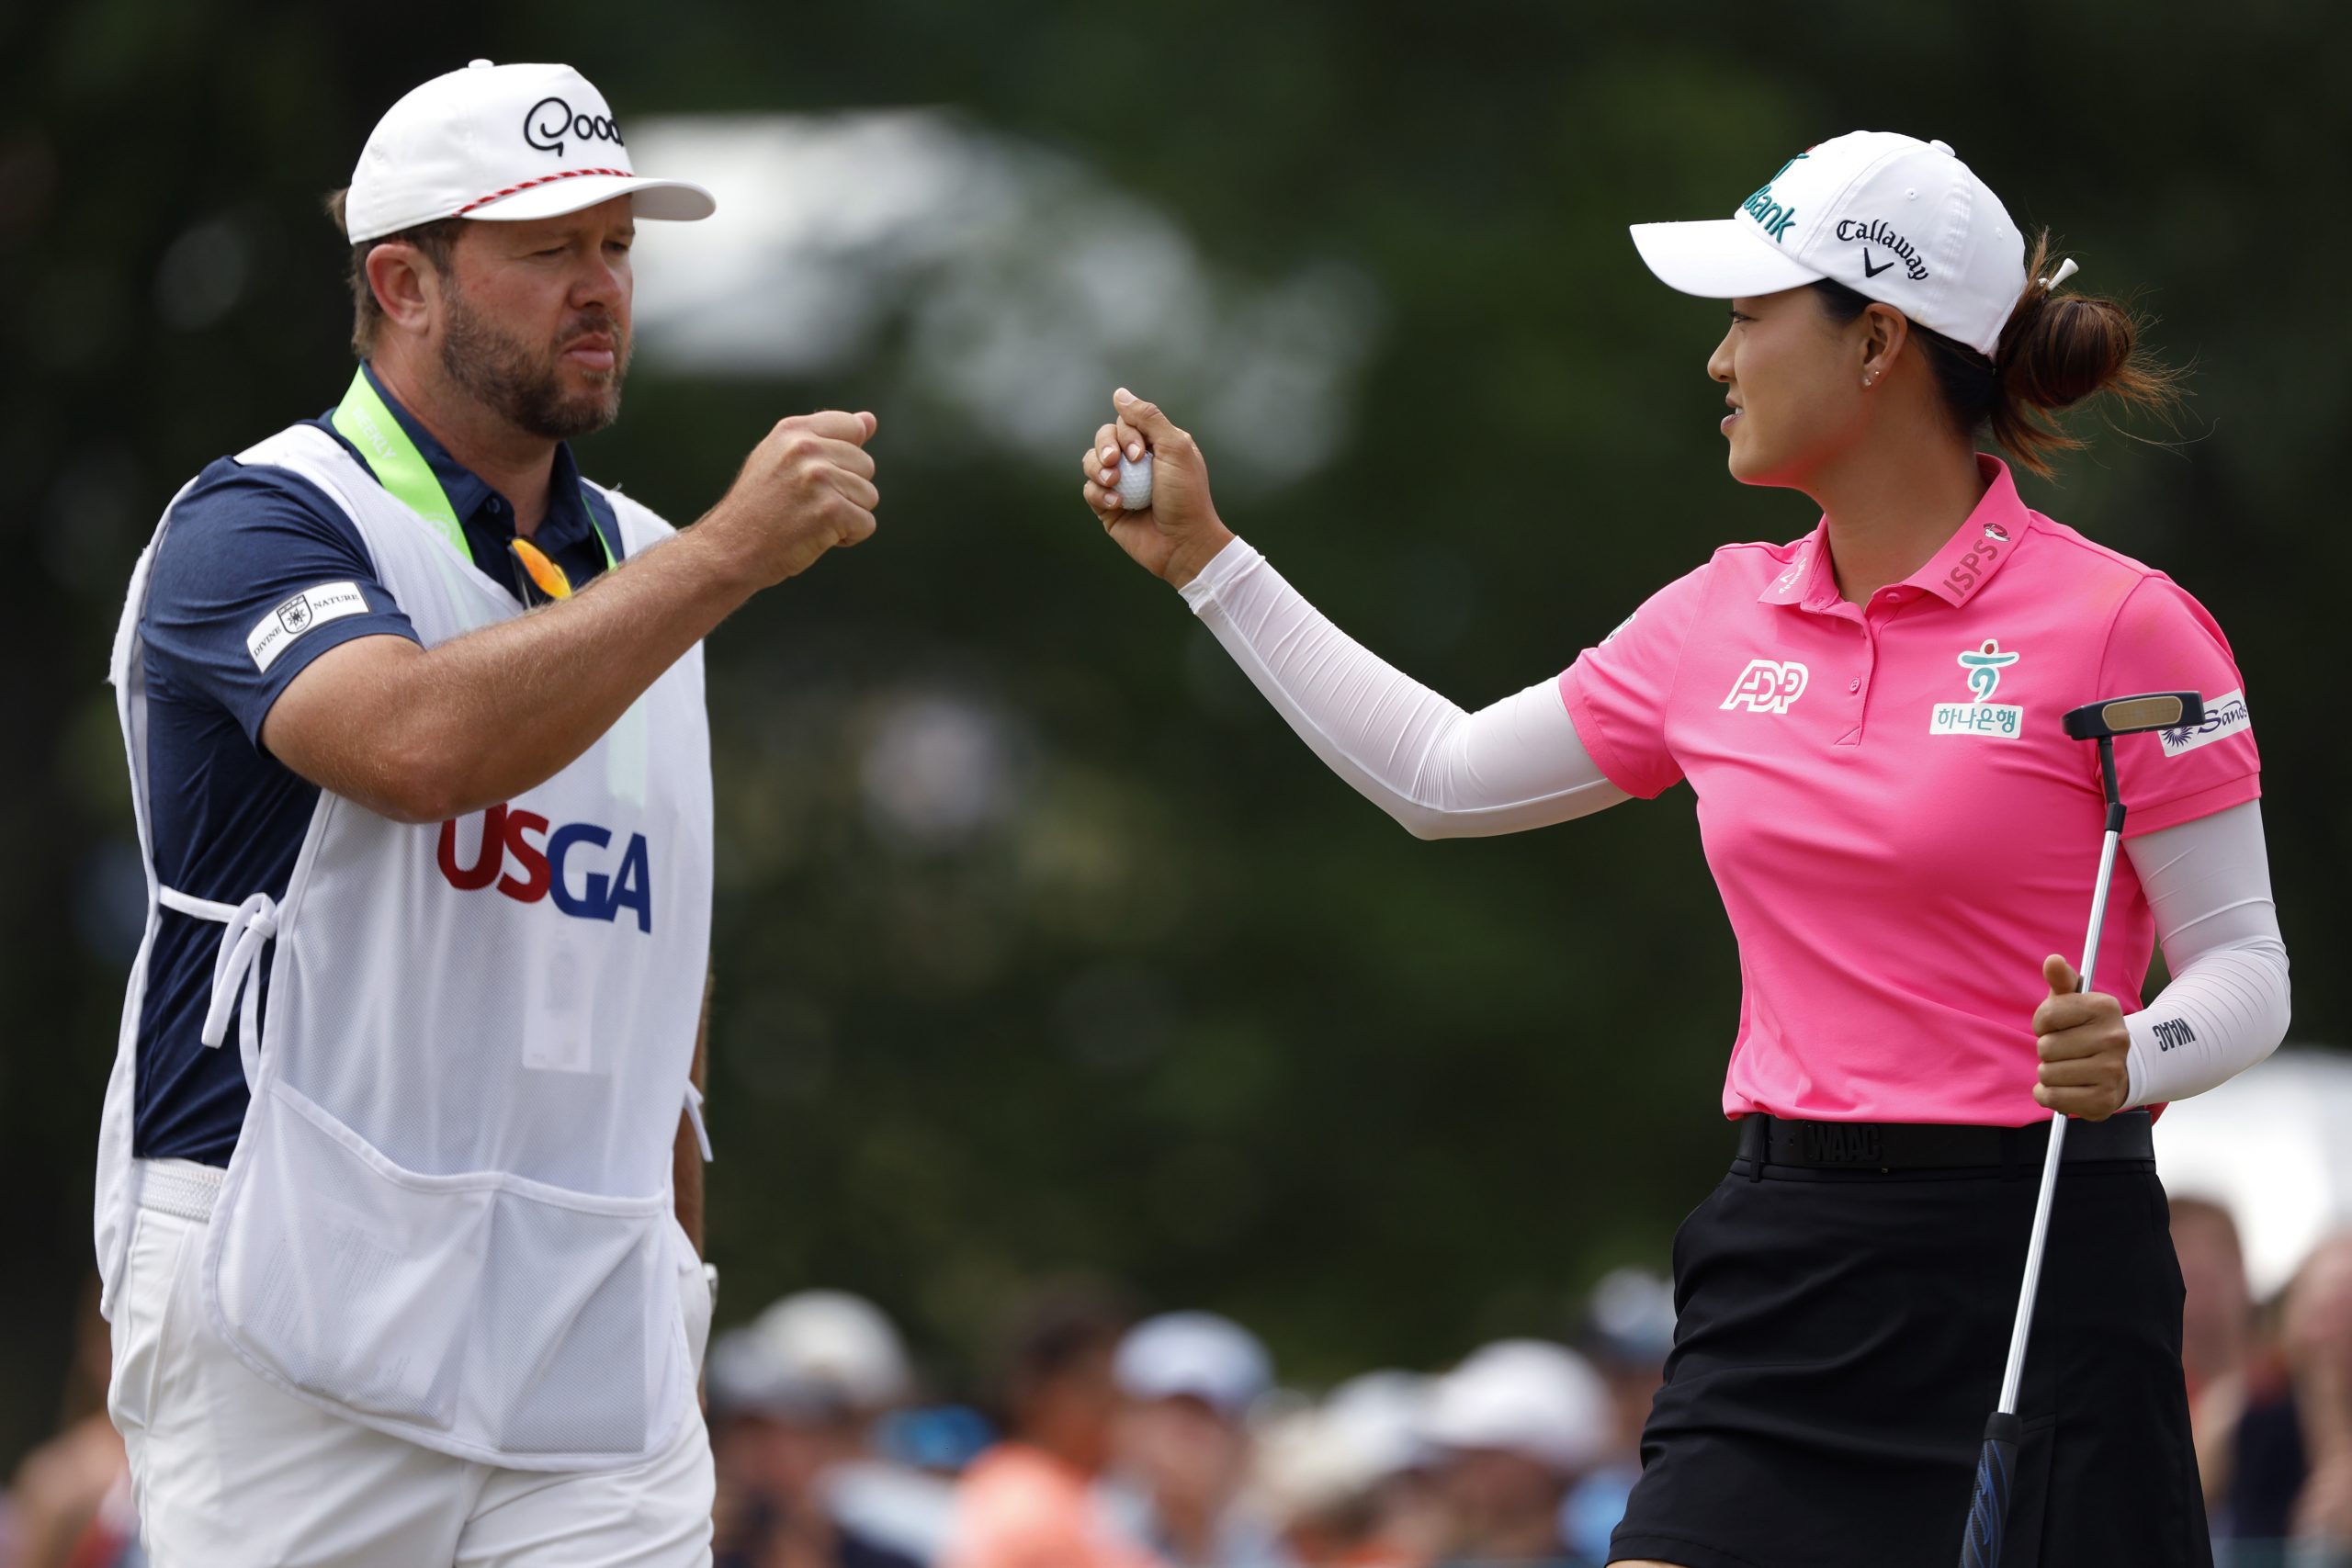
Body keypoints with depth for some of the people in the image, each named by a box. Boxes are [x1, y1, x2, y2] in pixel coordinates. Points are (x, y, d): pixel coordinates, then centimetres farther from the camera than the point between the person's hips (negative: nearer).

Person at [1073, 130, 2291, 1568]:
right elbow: (1441, 776, 23)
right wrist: (1203, 558, 24)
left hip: (2037, 1264, -5)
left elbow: (2245, 964, -6)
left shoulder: (2119, 623, -8)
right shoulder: (1726, 619, 11)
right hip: (1789, 1269, 5)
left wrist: (2130, 1057, -27)